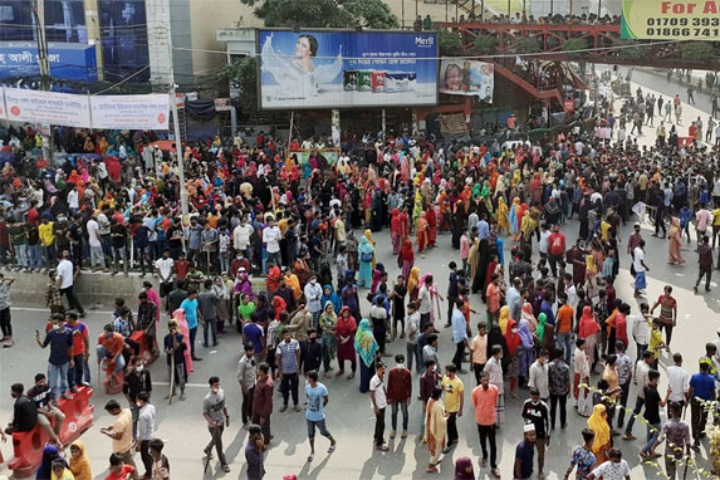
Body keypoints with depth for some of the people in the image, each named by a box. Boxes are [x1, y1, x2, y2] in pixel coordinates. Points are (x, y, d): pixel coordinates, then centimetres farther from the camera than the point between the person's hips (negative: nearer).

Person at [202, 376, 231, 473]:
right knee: (219, 444, 6)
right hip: (213, 424, -6)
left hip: (221, 421, 6)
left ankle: (207, 450, 57)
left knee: (216, 440, 28)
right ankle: (223, 464, 23)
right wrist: (211, 422, -32)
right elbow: (204, 413, -18)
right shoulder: (207, 399, -29)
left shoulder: (222, 392, -11)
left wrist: (227, 417, 11)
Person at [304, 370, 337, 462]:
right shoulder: (307, 387, -11)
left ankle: (333, 442, 44)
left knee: (323, 432, 15)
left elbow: (326, 400, -8)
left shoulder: (322, 388, -24)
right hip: (309, 415, 4)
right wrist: (310, 406, 8)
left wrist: (320, 407, 3)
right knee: (310, 433, 15)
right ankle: (312, 452, 33)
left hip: (319, 416, -4)